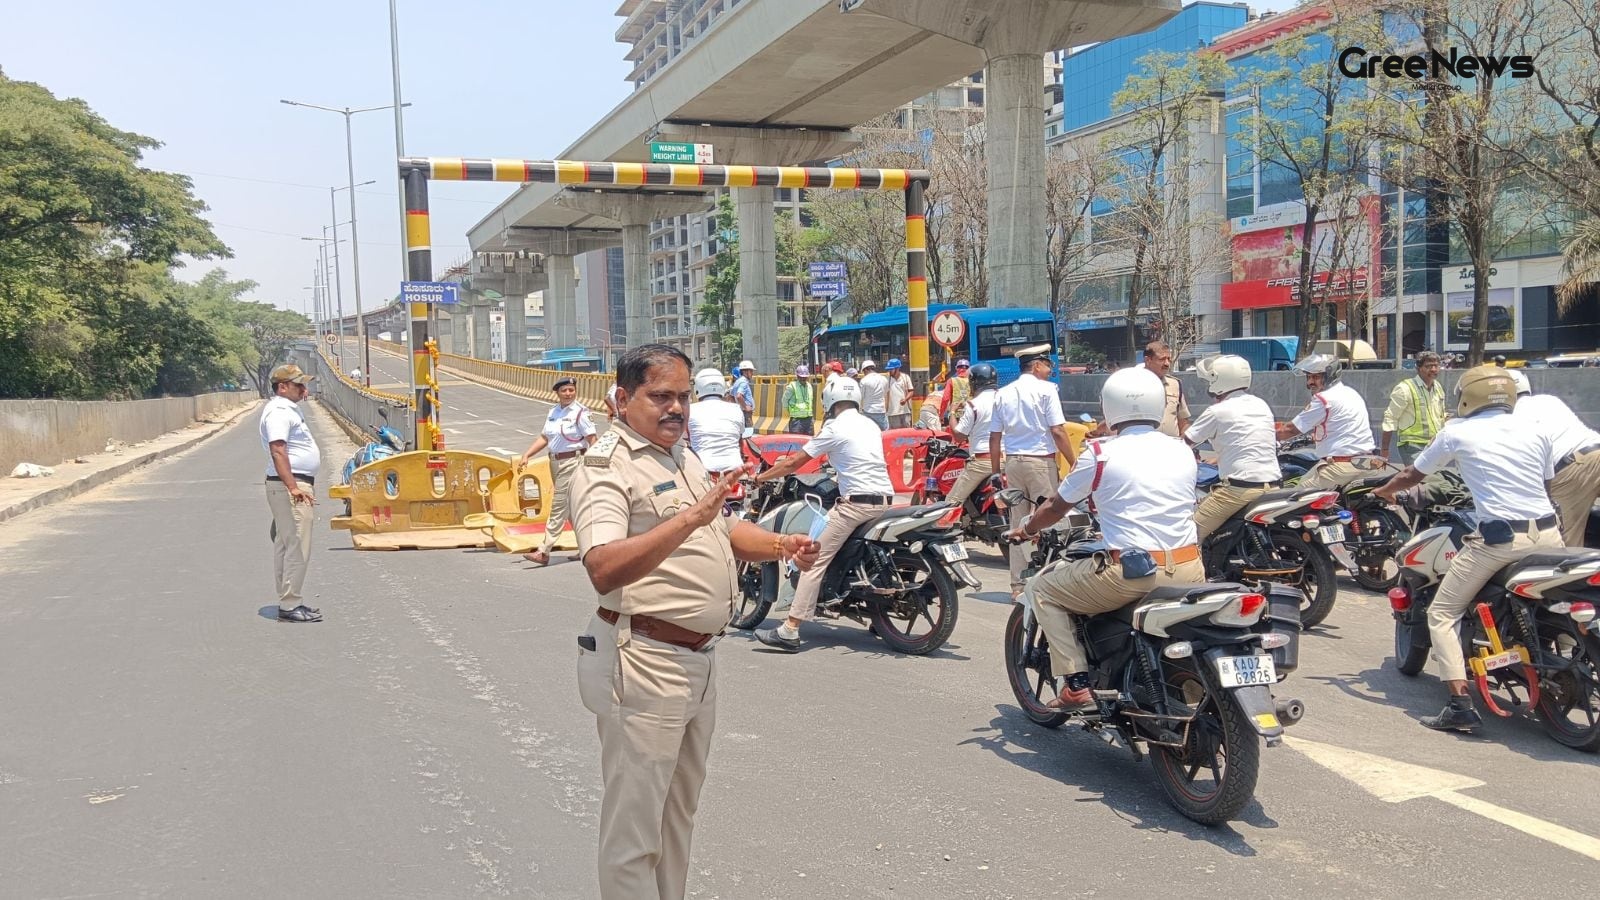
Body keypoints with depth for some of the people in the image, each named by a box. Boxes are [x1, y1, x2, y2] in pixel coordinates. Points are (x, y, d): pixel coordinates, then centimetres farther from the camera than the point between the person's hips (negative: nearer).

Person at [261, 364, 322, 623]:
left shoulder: (290, 409, 19)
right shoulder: (278, 411, -14)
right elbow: (277, 451, -26)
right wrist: (293, 487, -31)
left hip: (298, 484, 11)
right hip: (289, 486, -11)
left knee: (285, 546, 14)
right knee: (297, 548, -11)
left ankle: (287, 602, 21)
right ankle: (290, 604, -8)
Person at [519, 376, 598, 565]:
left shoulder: (580, 412, -10)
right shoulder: (554, 412, 11)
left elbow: (592, 439, -13)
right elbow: (544, 437, 15)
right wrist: (526, 455, 6)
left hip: (573, 462, -8)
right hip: (555, 462, 8)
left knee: (559, 507, -7)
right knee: (572, 507, 14)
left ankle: (544, 552, -7)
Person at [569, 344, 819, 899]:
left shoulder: (683, 457, 13)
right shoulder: (608, 465, -15)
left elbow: (727, 531, 22)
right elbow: (604, 570, -31)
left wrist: (781, 545, 3)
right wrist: (689, 519, -39)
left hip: (699, 660, 9)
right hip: (644, 664, -9)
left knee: (679, 811, 21)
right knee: (635, 825, 2)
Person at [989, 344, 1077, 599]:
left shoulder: (1003, 394, 11)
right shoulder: (1046, 389, -6)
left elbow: (994, 437, 10)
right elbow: (1058, 431, -13)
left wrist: (997, 471, 16)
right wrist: (1074, 463, -7)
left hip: (1012, 462, 6)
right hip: (1040, 462, -6)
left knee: (1018, 525, 10)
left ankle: (1018, 585, 13)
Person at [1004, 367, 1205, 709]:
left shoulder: (1100, 454, -3)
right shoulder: (1183, 451, 10)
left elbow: (1056, 507, 9)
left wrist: (1025, 528, 30)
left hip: (1132, 574, -5)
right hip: (1190, 572, 6)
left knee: (1042, 588, 14)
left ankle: (1075, 684, 5)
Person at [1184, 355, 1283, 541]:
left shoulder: (1217, 412, -6)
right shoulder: (1261, 405, 15)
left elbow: (1185, 442, 3)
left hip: (1240, 489, -8)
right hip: (1273, 485, 8)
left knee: (1192, 534, -4)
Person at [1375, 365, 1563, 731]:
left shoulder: (1457, 432, 4)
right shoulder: (1538, 432, 11)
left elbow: (1412, 474, 16)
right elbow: (1546, 479, 22)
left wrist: (1383, 491, 36)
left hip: (1500, 538, -4)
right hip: (1548, 534, 5)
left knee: (1442, 614, 4)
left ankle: (1460, 703, -8)